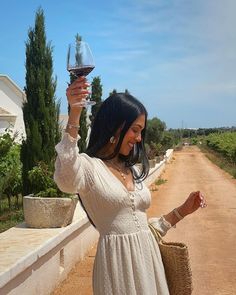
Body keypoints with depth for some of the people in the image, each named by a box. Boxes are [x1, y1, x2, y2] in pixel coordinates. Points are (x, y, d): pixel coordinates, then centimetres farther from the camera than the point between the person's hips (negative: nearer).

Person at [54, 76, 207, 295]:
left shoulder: (133, 171, 13)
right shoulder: (89, 166, -9)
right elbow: (66, 180, -35)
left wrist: (183, 211, 11)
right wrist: (74, 115, -40)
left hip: (149, 257, 7)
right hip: (118, 260, -7)